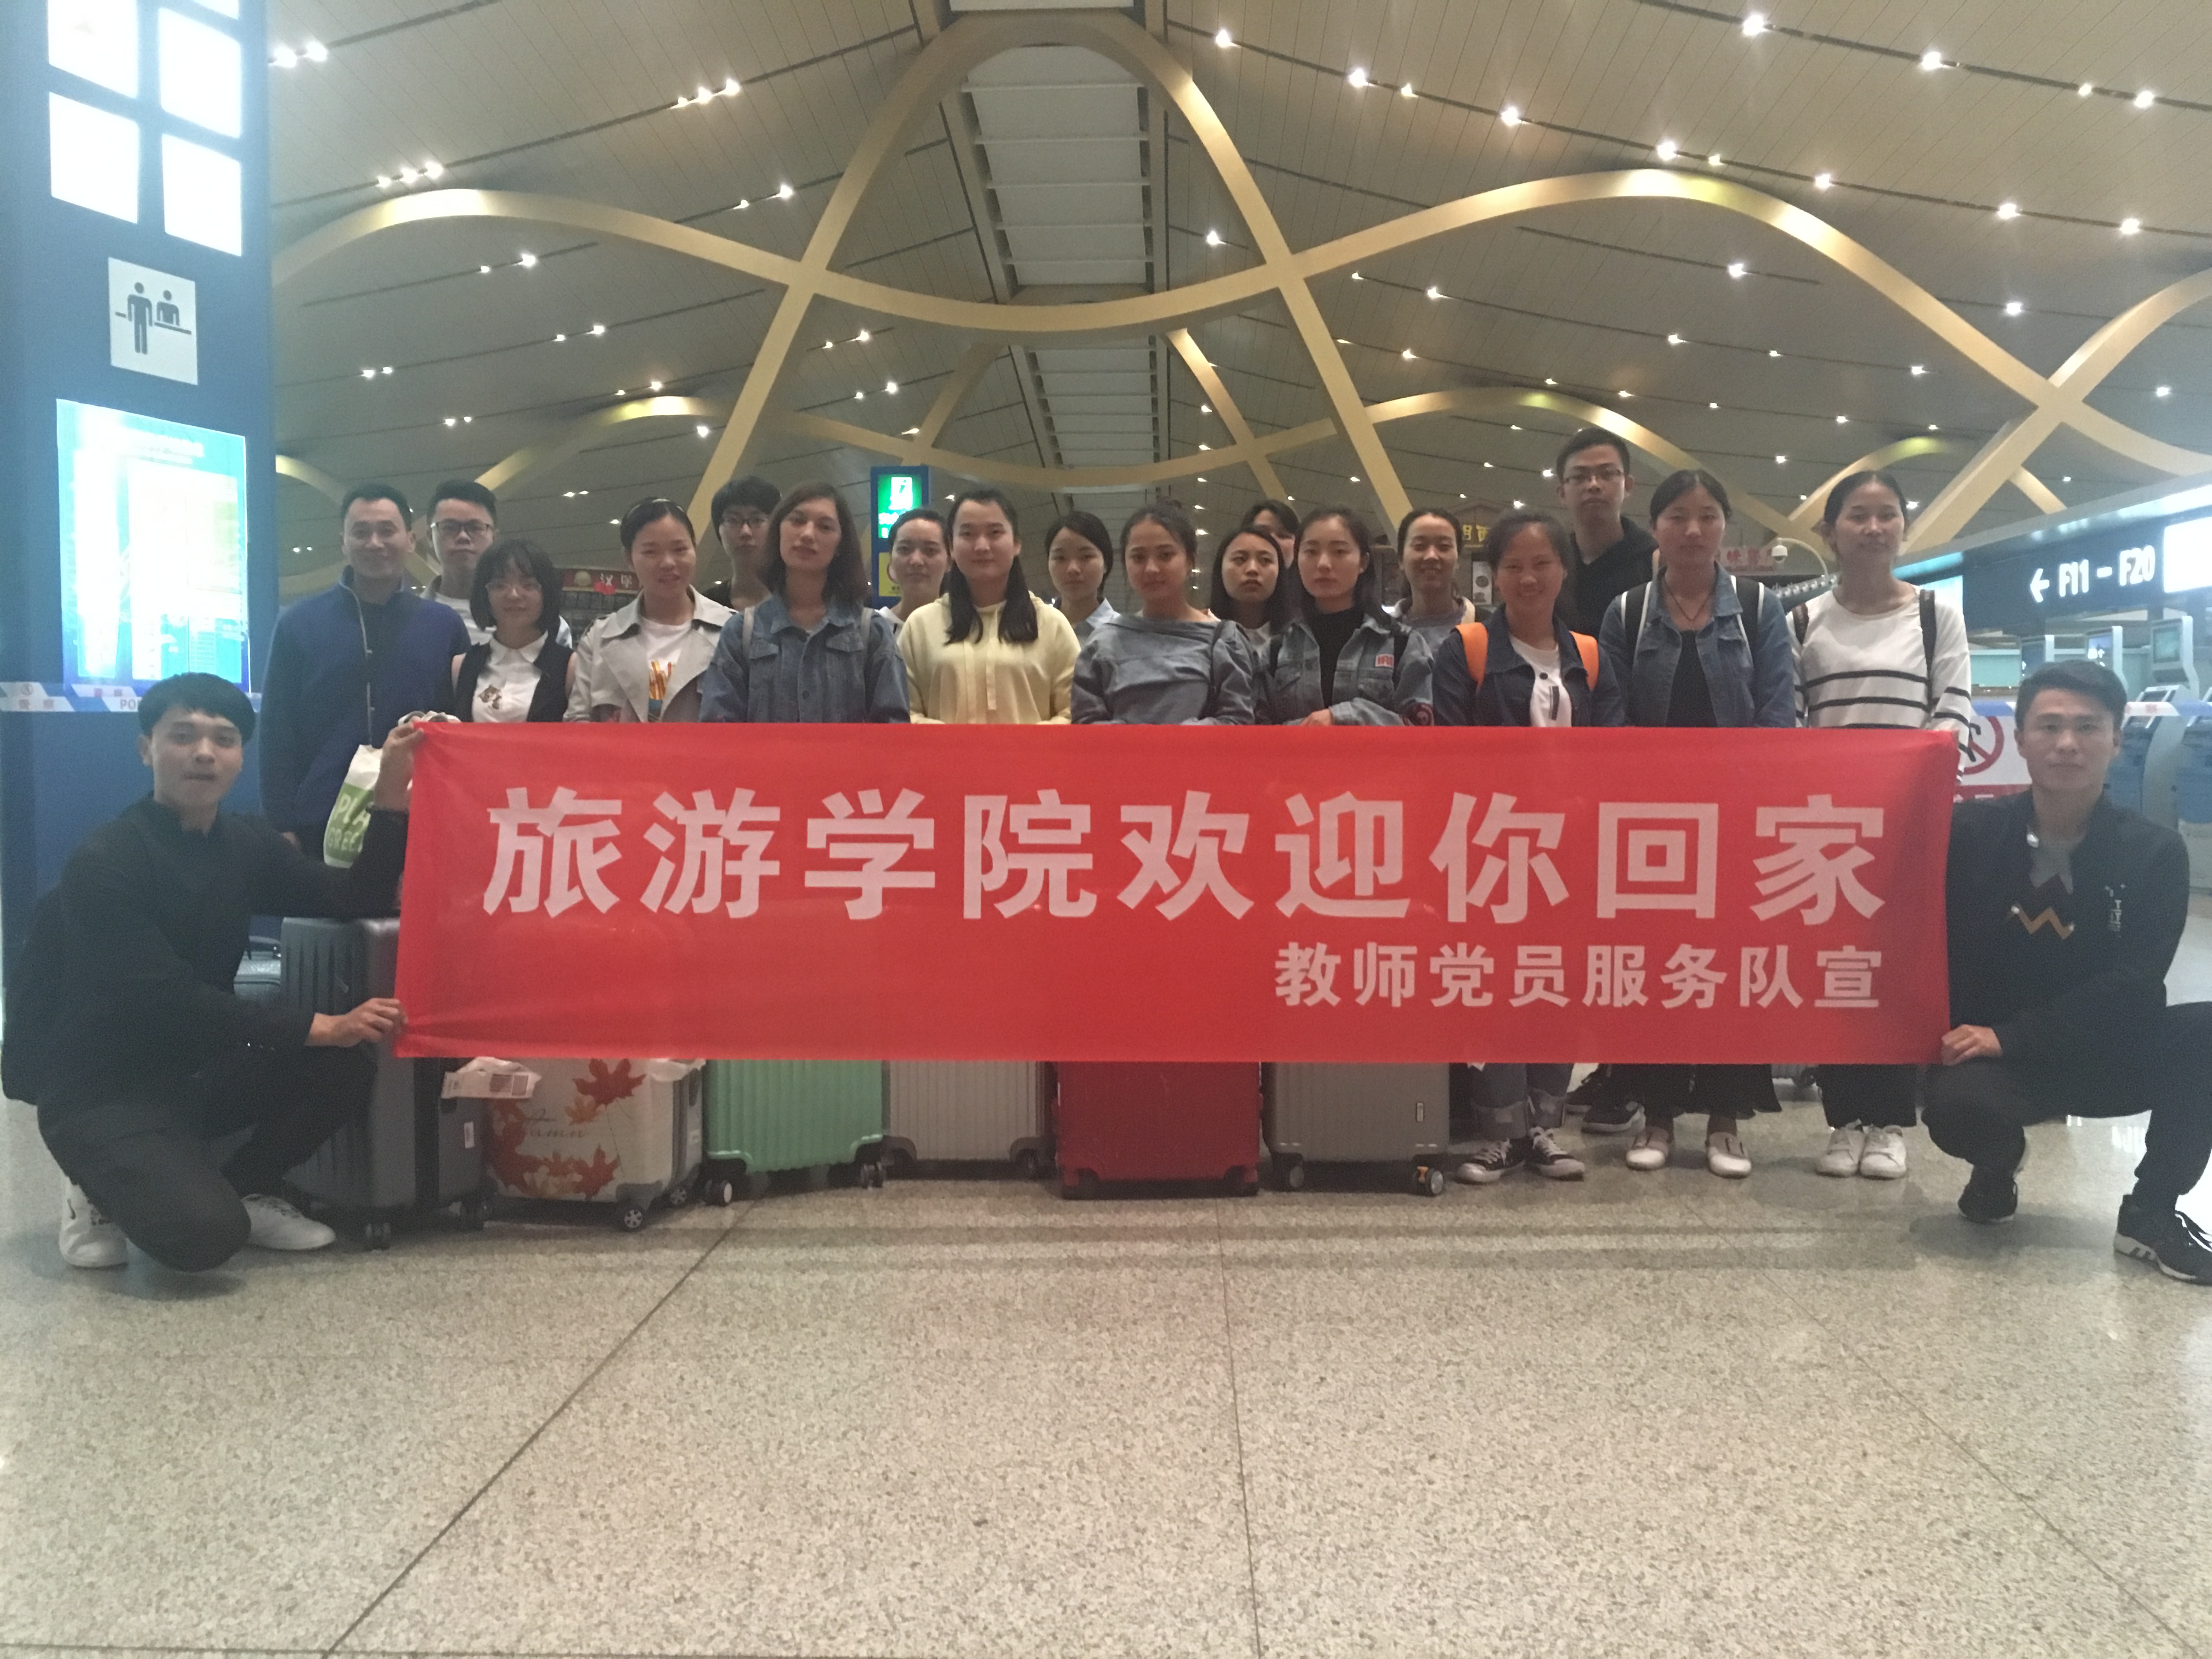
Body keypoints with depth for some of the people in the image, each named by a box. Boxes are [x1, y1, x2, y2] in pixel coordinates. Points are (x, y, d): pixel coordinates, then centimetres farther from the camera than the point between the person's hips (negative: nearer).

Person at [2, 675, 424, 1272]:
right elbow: (165, 997, -26)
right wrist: (322, 1027, -30)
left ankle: (243, 1187, 7)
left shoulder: (246, 844, 2)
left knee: (346, 1068, -18)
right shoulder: (103, 862, -19)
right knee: (205, 1235, -28)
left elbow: (360, 901, -5)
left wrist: (392, 794, -18)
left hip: (193, 1072, 7)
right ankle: (102, 1197, 7)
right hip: (102, 1091, -6)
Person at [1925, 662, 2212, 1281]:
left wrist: (2008, 1037, -21)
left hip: (2108, 1056, 2)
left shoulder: (2155, 852, -5)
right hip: (1988, 1059, -1)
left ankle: (2151, 1212, -7)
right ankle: (1999, 1163, 6)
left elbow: (2133, 986, -13)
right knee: (1955, 1106, -36)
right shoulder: (1968, 832, -5)